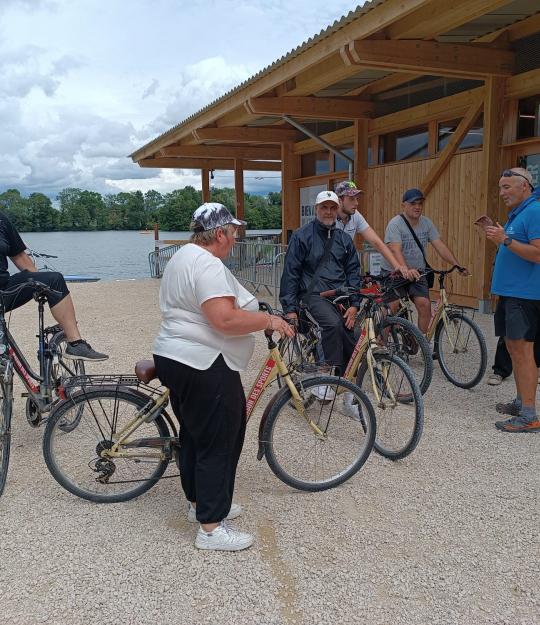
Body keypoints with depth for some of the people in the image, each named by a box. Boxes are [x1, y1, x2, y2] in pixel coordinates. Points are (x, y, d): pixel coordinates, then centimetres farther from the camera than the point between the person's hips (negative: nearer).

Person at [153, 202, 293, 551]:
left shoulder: (183, 257, 15)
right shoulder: (208, 265, -19)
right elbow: (226, 320, -29)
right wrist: (268, 320, -16)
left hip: (175, 360, 11)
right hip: (205, 369, -11)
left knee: (196, 436, 21)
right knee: (219, 444, -2)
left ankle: (199, 503, 35)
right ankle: (211, 528, 6)